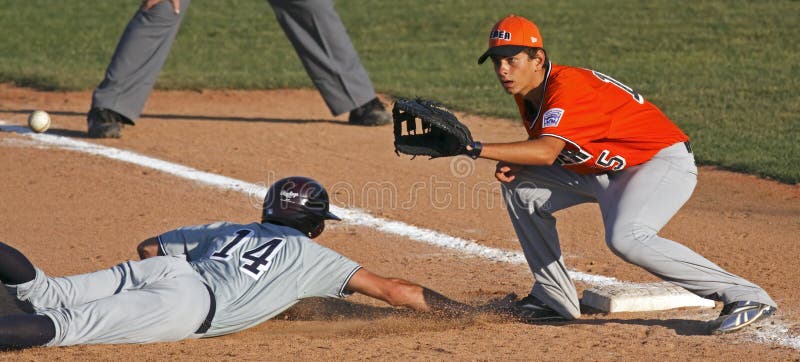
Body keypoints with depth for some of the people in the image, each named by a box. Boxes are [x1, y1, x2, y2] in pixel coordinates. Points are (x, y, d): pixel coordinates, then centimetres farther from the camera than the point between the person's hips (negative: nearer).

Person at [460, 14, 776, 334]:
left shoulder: (568, 86, -26)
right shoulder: (528, 93, 3)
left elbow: (547, 151, -40)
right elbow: (543, 150, 13)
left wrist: (477, 149, -43)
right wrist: (512, 162, -9)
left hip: (664, 162, -10)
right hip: (605, 171, 10)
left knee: (625, 238, -35)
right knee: (519, 188, 8)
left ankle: (746, 296, -28)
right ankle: (555, 299, 12)